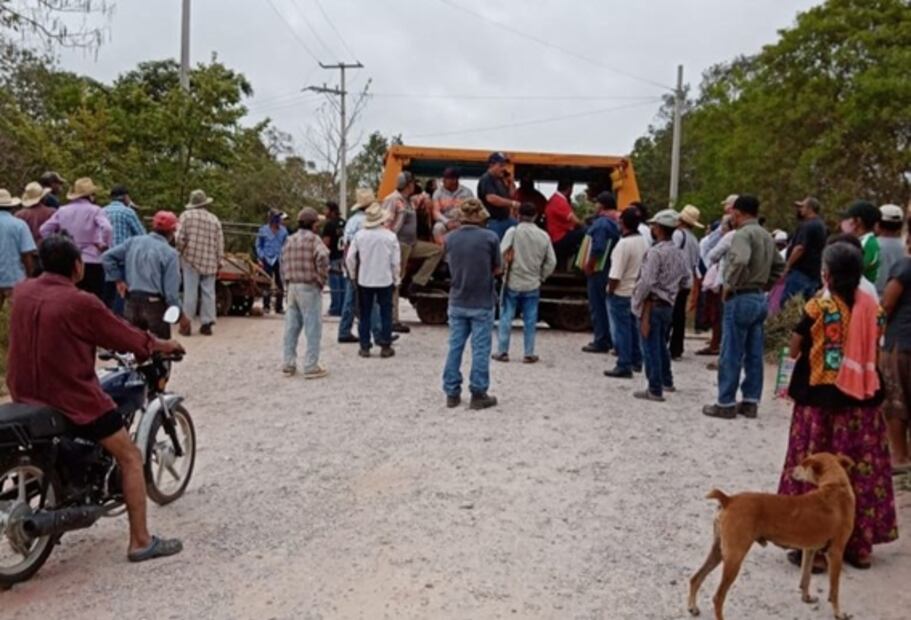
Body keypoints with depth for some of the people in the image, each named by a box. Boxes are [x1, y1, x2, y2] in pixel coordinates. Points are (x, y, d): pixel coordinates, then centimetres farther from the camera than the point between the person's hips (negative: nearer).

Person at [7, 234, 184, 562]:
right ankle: (141, 542, 2)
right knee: (130, 458, 2)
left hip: (26, 395, 8)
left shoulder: (22, 292, 2)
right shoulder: (81, 303, -19)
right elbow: (124, 336, -7)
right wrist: (161, 345, 11)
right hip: (73, 398, -8)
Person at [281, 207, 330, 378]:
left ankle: (289, 365, 18)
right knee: (313, 328, -1)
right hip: (309, 288, -7)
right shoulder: (313, 239, -9)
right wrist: (322, 280, -12)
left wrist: (287, 282, 15)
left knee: (291, 327, 12)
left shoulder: (290, 240, 12)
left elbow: (283, 263, 13)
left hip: (292, 286, 7)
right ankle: (311, 367, 2)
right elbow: (322, 259, -24)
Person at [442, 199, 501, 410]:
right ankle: (478, 394, 11)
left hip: (457, 302, 3)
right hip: (482, 303, -3)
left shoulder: (450, 238, -2)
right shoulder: (490, 237, -12)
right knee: (480, 349, 5)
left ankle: (452, 393, 17)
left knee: (455, 347, 11)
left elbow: (453, 267, 7)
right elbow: (496, 269, -3)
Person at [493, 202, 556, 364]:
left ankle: (502, 352, 10)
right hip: (533, 285, 2)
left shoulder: (513, 231, -10)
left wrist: (506, 267, 4)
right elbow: (551, 262, 2)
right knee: (530, 320, 8)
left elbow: (502, 254, -15)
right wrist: (541, 276, 13)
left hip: (512, 283, -2)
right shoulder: (543, 236, -1)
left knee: (506, 317, 7)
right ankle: (529, 354, 12)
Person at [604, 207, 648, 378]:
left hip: (621, 293, -8)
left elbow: (615, 274, -22)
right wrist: (639, 284, 17)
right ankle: (636, 361, 28)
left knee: (621, 330, -1)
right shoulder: (644, 242, 4)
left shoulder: (624, 244, -21)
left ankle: (624, 366, 2)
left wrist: (610, 291, -11)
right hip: (638, 292, 8)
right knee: (633, 327, 18)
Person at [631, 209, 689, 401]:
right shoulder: (678, 253, 8)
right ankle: (667, 381, 35)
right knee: (662, 344, 23)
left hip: (653, 304, -8)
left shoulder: (655, 252, -17)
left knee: (651, 347, -1)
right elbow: (683, 278, 17)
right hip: (668, 304, 8)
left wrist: (638, 300, -9)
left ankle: (655, 390, 2)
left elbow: (647, 282, -22)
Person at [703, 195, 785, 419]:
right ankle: (751, 402, 16)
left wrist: (730, 285, -19)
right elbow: (779, 266, 23)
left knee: (731, 355, -2)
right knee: (754, 355, 11)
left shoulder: (742, 234, -14)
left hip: (741, 298, -8)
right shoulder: (766, 235, 14)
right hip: (760, 299, 8)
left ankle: (726, 404, 4)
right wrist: (764, 285, 18)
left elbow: (740, 261, -32)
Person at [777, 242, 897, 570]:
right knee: (860, 471, 12)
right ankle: (859, 545, 22)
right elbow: (873, 349, 8)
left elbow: (794, 350, -7)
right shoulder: (871, 306, 1)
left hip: (820, 398, -4)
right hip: (862, 398, 4)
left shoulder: (817, 307, -12)